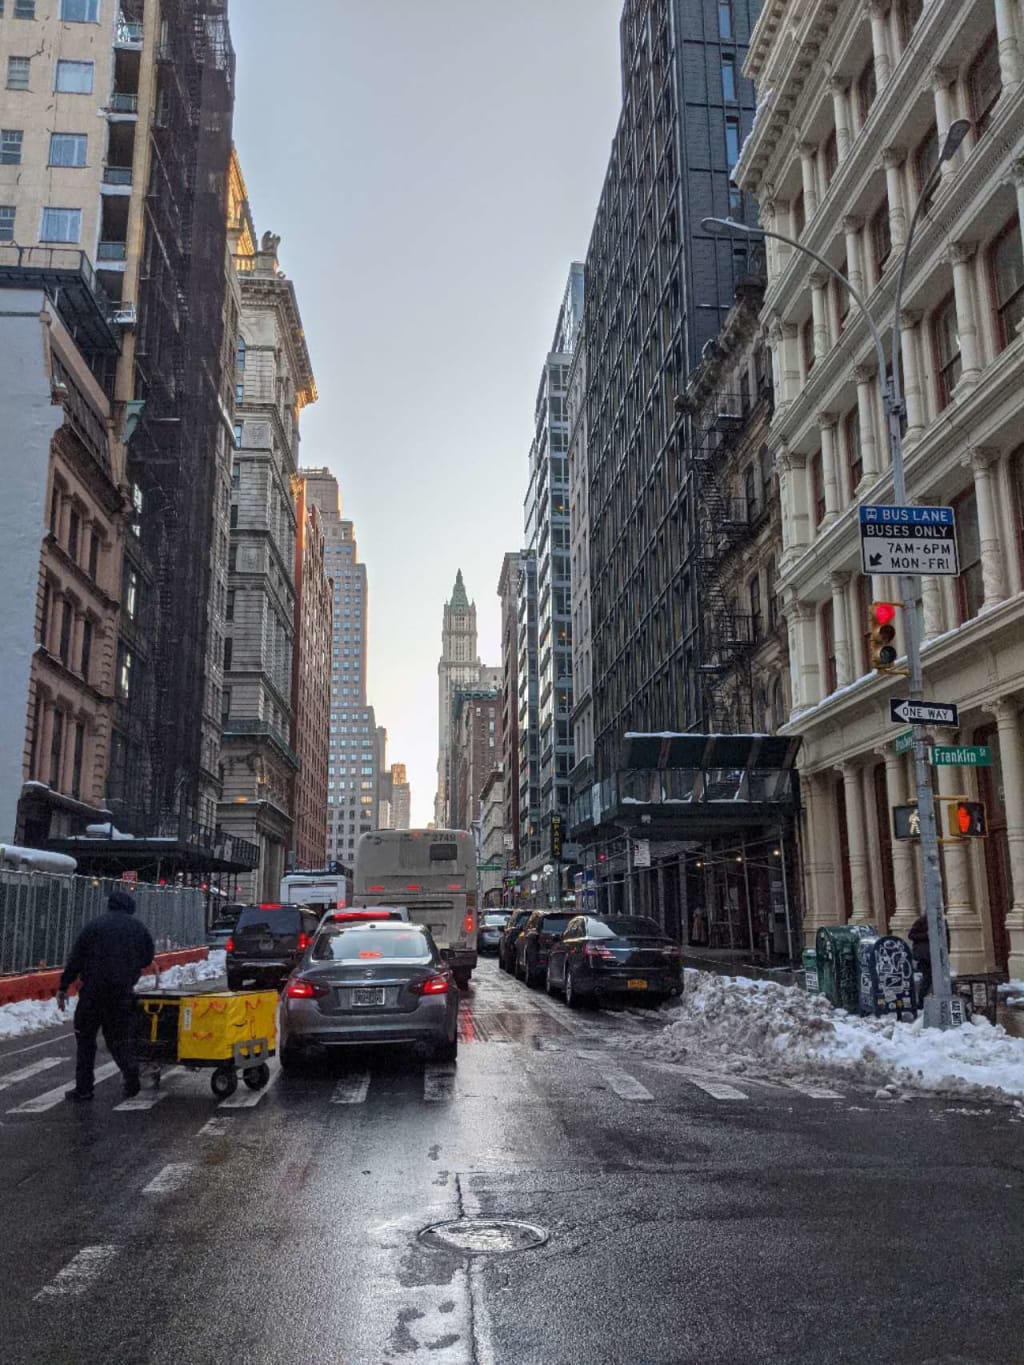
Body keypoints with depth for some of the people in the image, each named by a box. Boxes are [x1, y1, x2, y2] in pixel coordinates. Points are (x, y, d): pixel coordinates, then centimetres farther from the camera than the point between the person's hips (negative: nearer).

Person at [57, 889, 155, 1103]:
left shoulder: (94, 926, 0)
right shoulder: (140, 929, 7)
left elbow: (75, 959, -1)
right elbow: (148, 959, 14)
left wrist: (63, 987, 4)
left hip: (93, 991, -2)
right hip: (123, 993, 2)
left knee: (85, 1038, 10)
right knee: (118, 1037, 14)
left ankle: (83, 1089, 10)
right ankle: (130, 1070, -10)